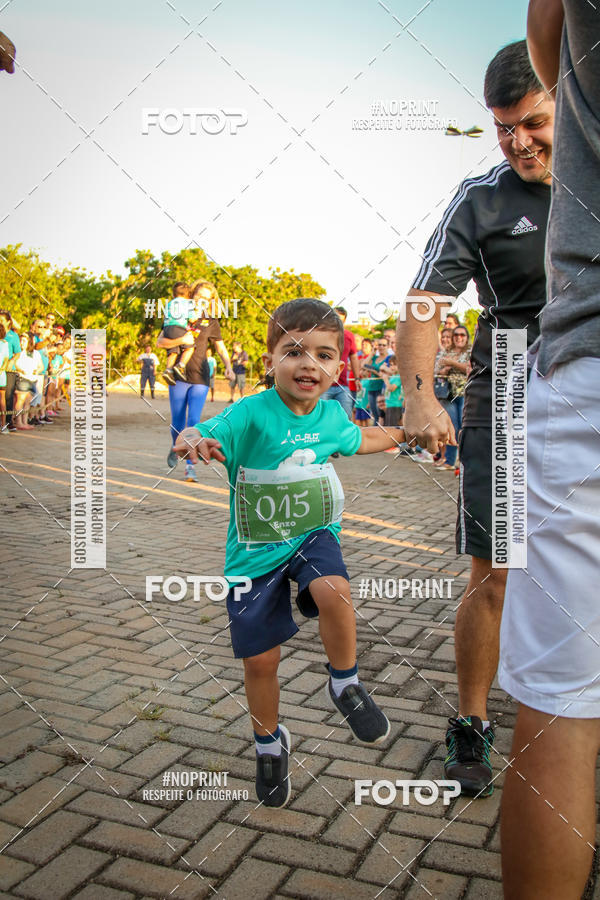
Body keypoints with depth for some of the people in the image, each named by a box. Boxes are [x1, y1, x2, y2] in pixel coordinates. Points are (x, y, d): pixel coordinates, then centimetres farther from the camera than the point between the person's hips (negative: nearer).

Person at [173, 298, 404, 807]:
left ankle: (345, 684, -3)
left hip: (313, 535, 2)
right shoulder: (251, 413, -20)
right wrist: (192, 441, -56)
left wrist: (399, 435, 26)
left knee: (333, 590, -32)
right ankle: (270, 742, 37)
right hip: (256, 550, -2)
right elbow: (206, 439, -34)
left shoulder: (331, 415, -3)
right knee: (260, 660, 7)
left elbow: (355, 440, 21)